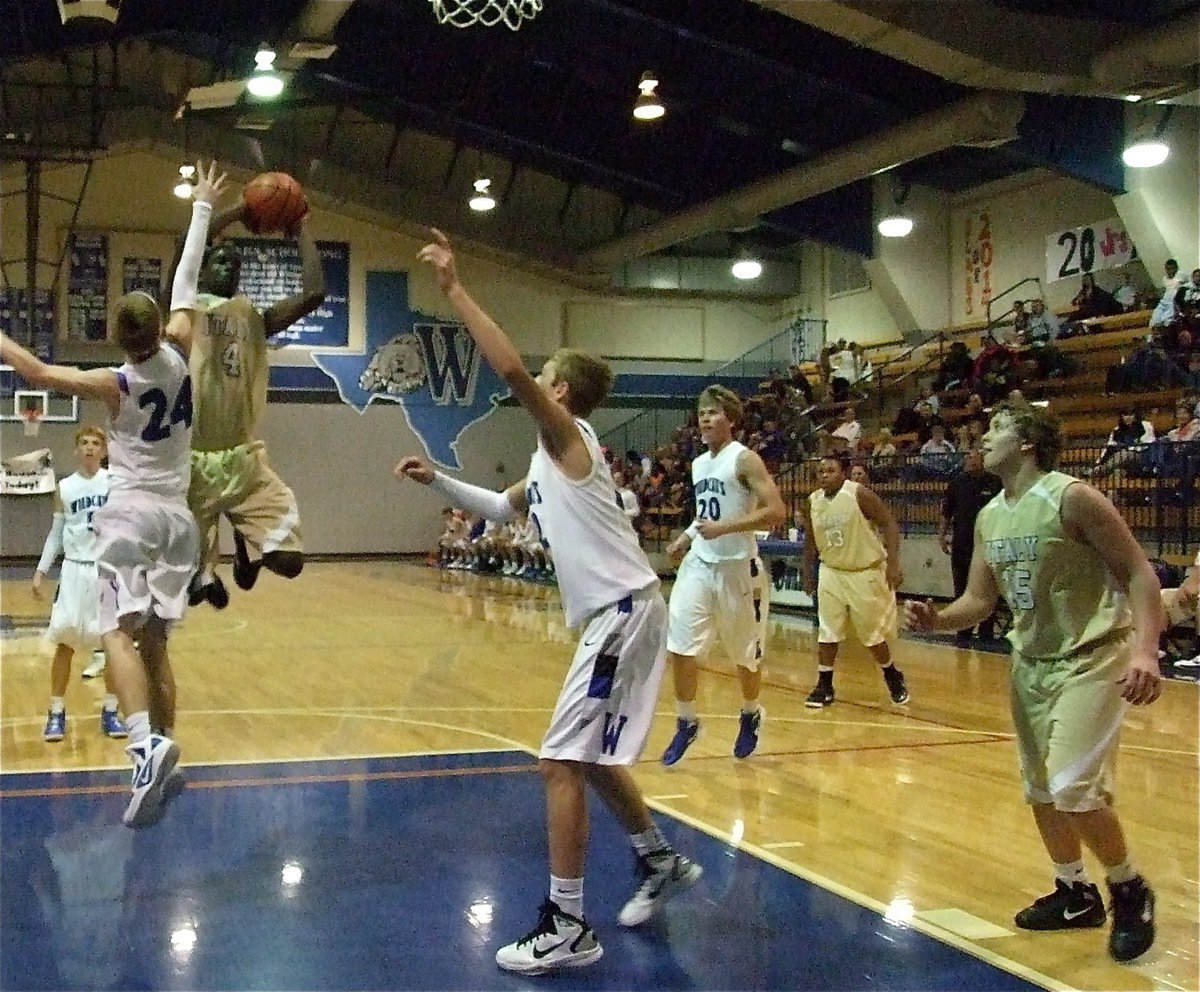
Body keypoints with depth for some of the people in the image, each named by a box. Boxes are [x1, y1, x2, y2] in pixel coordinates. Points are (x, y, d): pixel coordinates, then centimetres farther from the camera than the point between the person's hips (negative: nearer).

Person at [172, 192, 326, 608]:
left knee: (289, 559, -5)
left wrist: (302, 232, 6)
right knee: (188, 579, -3)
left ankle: (246, 546, 26)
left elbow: (314, 294, -2)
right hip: (192, 461, -3)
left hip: (245, 461, 3)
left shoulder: (255, 319, 13)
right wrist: (238, 212, -7)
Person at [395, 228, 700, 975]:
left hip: (625, 612, -10)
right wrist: (437, 480, 27)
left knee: (563, 763, -9)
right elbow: (503, 507, 36)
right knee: (588, 756, 21)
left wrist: (455, 290, -21)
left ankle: (568, 930, -4)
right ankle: (662, 863, 38)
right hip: (619, 613, 10)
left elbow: (511, 369, -25)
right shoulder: (553, 459, 19)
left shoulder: (570, 434, -9)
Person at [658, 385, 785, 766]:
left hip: (737, 568, -6)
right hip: (699, 564, 6)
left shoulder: (744, 459, -12)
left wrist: (722, 528, -25)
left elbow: (776, 511, -20)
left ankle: (751, 715, 34)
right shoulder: (699, 464, 11)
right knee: (679, 647, -5)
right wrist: (685, 538, 9)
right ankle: (686, 724, 10)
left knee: (746, 654, 9)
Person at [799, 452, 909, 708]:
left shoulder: (860, 495, -18)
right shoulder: (812, 502, -2)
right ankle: (824, 687, 9)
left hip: (867, 573, -4)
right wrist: (808, 573, 13)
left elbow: (890, 524, -17)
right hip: (831, 572, 4)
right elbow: (811, 540, 13)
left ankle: (893, 678, 30)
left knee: (873, 634, 6)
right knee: (827, 632, -1)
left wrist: (893, 564, -24)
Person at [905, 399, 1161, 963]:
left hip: (1092, 657, -8)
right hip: (1032, 660, 8)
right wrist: (937, 620, -11)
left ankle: (1130, 891, 7)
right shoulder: (989, 518, 5)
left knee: (1073, 787, -17)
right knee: (1040, 789, 14)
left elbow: (1139, 573, -17)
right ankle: (1076, 893, 32)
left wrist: (1145, 651, -30)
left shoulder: (1071, 498, -18)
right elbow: (979, 600, 10)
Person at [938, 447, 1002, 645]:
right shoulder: (958, 482, 4)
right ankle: (963, 632, 18)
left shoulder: (995, 483, -5)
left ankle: (986, 633, 15)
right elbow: (947, 511, 12)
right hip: (961, 545, 3)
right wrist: (942, 534, 6)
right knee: (962, 590, 9)